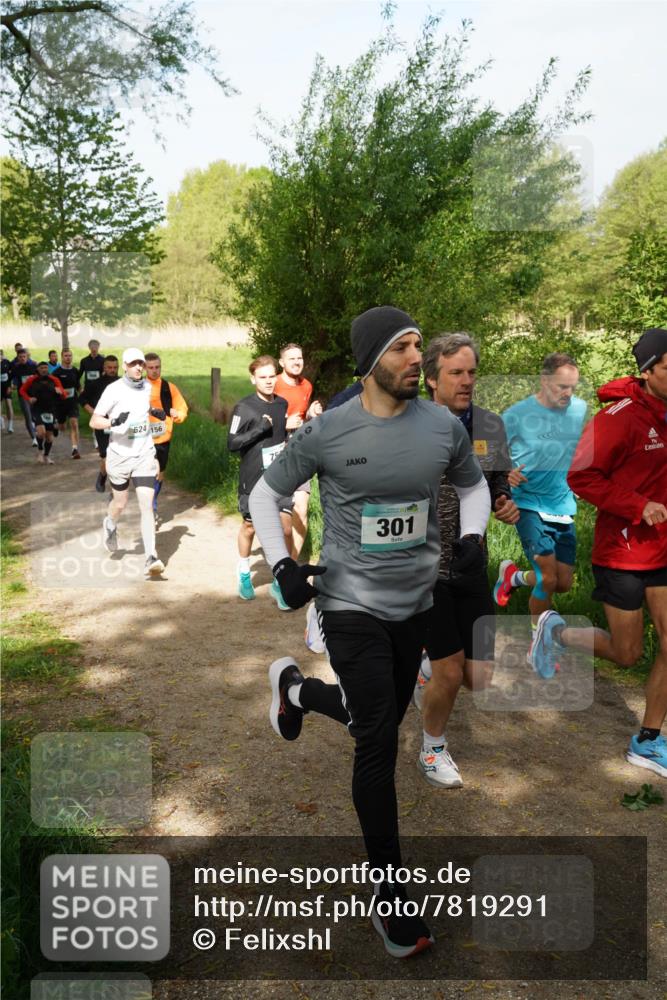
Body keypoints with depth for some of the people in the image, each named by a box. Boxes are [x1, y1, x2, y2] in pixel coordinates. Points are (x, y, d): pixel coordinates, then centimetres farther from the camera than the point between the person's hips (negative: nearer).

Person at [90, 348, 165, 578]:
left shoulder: (148, 387, 4)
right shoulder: (114, 389, -10)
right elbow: (94, 421, -9)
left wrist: (155, 412, 4)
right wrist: (114, 422, -28)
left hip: (145, 455, 2)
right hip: (119, 455, -2)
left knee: (146, 505, -10)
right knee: (120, 503, 14)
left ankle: (151, 558, -13)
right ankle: (110, 526, 50)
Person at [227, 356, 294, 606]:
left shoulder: (282, 404, 7)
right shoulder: (244, 407, -9)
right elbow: (232, 443, -12)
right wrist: (260, 428, -19)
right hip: (253, 481, -3)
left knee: (285, 528, -4)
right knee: (249, 527, 13)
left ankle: (280, 582, 10)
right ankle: (244, 573, 38)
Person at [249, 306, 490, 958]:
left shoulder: (444, 427, -4)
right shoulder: (326, 433, -13)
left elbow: (474, 485, 15)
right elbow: (264, 495, 0)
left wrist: (472, 534, -5)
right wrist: (281, 564, -13)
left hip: (415, 603, 5)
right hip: (351, 604, -5)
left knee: (382, 714, 22)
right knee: (379, 741, -6)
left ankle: (295, 687, 52)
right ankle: (390, 893, 12)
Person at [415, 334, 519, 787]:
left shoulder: (491, 426, 2)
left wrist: (507, 505, -7)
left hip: (471, 567, 5)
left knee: (478, 678, 7)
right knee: (450, 672, 0)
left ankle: (427, 674, 42)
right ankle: (434, 750, 30)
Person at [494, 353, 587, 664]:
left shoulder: (580, 409, 0)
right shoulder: (517, 414, -11)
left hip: (563, 507, 5)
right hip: (529, 505, -5)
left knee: (564, 584, 8)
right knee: (548, 578, -13)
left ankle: (513, 575, 38)